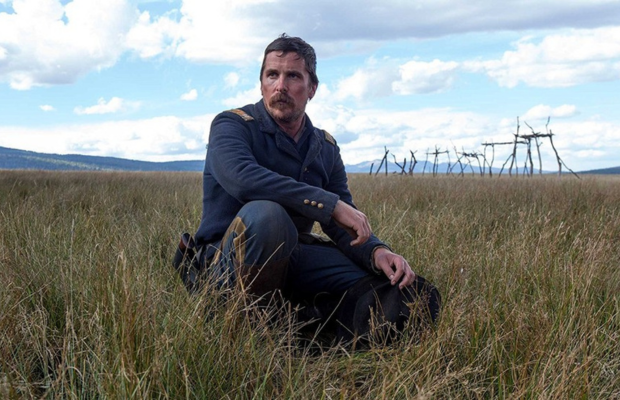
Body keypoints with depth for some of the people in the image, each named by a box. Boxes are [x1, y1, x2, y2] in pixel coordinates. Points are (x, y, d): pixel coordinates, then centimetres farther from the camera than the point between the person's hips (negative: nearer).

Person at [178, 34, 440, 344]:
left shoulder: (326, 148, 11)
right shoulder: (231, 126, -7)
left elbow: (344, 227, 6)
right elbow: (242, 178, -30)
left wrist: (376, 251, -17)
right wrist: (330, 204, -30)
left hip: (293, 258, 5)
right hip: (227, 261, -4)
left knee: (408, 289, -9)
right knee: (266, 214, -40)